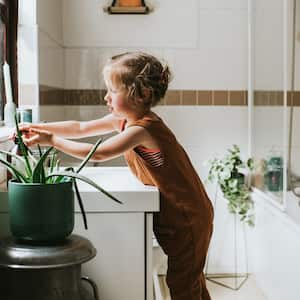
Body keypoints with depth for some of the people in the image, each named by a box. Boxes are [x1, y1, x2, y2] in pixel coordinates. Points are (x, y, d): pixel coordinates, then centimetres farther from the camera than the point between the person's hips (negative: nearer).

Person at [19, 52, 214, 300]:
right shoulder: (125, 119, 3)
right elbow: (81, 128, 5)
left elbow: (98, 153, -31)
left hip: (187, 217, -9)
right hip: (174, 215, 9)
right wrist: (37, 127, -2)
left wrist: (52, 140, -23)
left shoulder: (142, 129, -26)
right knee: (191, 279, 22)